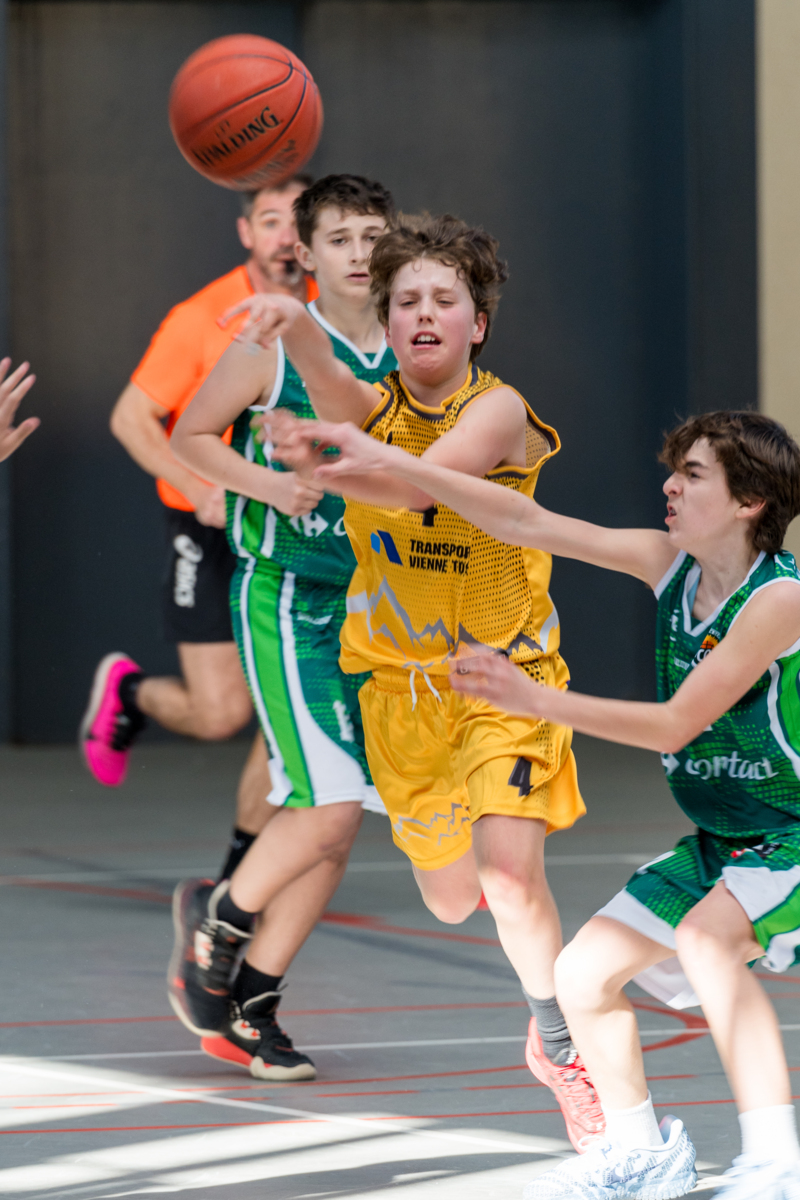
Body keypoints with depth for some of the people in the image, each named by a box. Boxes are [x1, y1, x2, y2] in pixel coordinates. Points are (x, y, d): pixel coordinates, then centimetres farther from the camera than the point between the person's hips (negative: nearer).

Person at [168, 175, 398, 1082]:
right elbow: (190, 437, 0)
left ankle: (246, 1007, 15)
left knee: (331, 823, 5)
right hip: (284, 598, -6)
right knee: (331, 801, -16)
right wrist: (271, 484, -14)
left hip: (371, 602, 6)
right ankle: (218, 918, 10)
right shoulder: (275, 344, -7)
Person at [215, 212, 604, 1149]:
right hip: (401, 680, 4)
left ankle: (559, 1045, 1)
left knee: (510, 873, -22)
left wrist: (324, 466, -53)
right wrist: (295, 328, -52)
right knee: (448, 902, 14)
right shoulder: (375, 406, -4)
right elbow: (334, 392, -29)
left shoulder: (498, 409, -14)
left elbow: (420, 483, -34)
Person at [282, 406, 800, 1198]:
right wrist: (391, 464, -5)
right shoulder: (668, 564, -2)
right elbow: (525, 523, -1)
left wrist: (539, 701, -30)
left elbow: (675, 723, -27)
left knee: (706, 938, -34)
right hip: (719, 839, 8)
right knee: (580, 974, 0)